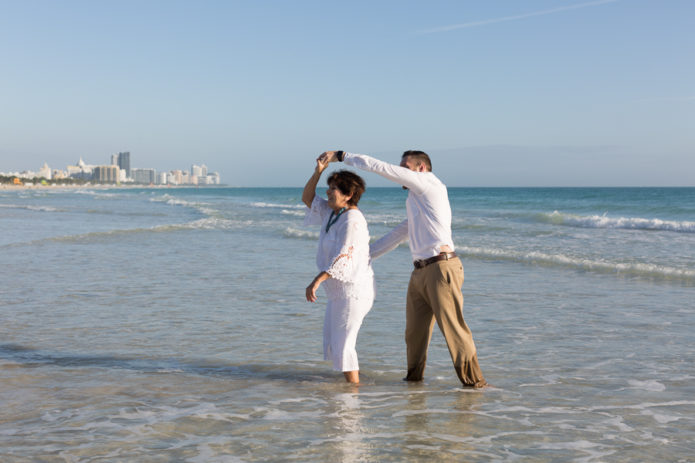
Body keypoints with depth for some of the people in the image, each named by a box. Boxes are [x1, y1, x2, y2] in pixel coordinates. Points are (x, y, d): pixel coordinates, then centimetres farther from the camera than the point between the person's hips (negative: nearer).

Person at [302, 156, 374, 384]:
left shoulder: (352, 221, -20)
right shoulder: (333, 212, 9)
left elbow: (343, 258, -26)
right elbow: (307, 198, 17)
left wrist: (316, 281, -28)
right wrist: (318, 171, 3)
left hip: (353, 291, -10)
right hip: (340, 291, 10)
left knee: (342, 345, -5)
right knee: (332, 344, 15)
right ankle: (352, 383, 25)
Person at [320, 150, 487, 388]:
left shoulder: (429, 182, -1)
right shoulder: (417, 203, 25)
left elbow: (381, 168, -3)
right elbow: (398, 234, 33)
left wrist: (341, 155, 2)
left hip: (440, 268, -9)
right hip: (420, 271, 10)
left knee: (453, 327, -7)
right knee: (414, 331, 12)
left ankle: (473, 380, -1)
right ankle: (414, 377, 24)